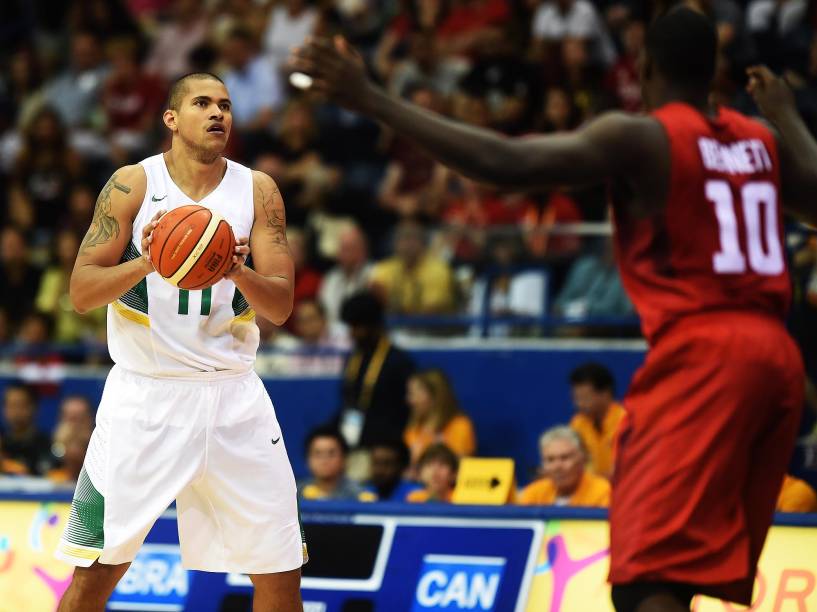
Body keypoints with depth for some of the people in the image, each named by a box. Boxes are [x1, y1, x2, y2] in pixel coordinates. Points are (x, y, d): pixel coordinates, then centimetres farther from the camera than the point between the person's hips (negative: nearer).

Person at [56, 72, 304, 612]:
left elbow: (281, 307, -1)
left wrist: (241, 274, -22)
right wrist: (144, 263, -24)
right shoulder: (133, 184, -3)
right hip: (144, 392, -2)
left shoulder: (257, 190, 3)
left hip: (232, 393, 2)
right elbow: (81, 293, -6)